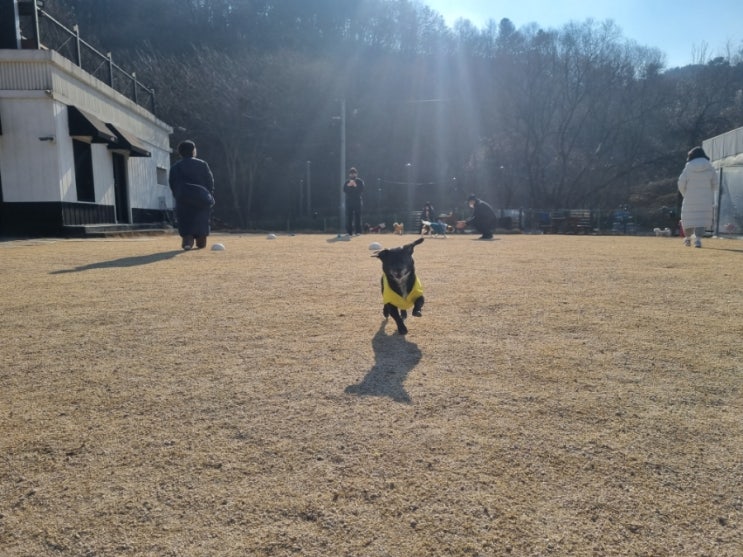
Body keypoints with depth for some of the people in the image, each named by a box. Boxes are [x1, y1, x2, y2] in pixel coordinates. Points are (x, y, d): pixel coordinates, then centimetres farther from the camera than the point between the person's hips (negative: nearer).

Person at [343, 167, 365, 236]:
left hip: (358, 201, -2)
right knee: (349, 217, -2)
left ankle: (358, 231, -2)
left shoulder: (360, 181, 6)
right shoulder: (347, 182, 13)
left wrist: (355, 186, -17)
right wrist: (349, 185, -14)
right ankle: (349, 232, 2)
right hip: (349, 201, 2)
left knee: (357, 216, -5)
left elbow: (361, 190, -7)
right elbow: (344, 190, 0)